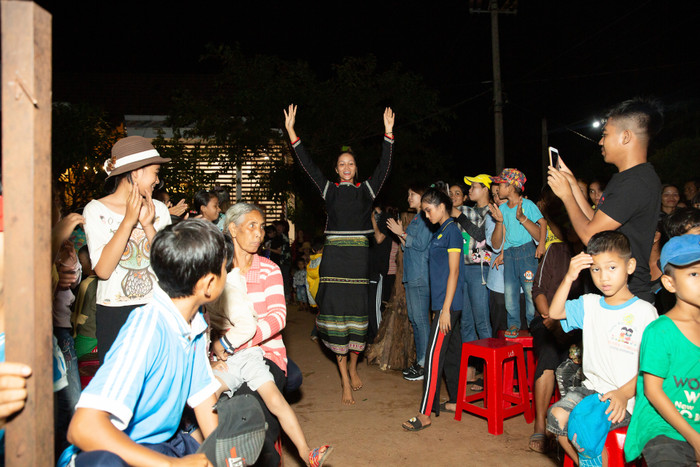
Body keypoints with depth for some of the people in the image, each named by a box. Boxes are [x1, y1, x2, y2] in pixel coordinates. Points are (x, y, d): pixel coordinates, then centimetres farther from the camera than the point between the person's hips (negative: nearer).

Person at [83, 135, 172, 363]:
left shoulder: (158, 209, 5)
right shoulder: (96, 210, -3)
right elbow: (103, 270, -16)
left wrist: (148, 225, -13)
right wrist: (128, 221, -17)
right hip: (113, 314, -2)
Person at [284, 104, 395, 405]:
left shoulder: (366, 190, 11)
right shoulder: (329, 190, 10)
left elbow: (383, 168, 1)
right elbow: (308, 166, 6)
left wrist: (388, 135, -8)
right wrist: (291, 132, 1)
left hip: (359, 257, 0)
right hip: (334, 257, 0)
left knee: (357, 312, 4)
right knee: (336, 312, -3)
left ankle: (353, 367, 28)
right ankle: (346, 383, 5)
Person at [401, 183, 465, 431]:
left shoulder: (452, 230, -13)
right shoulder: (440, 231, 14)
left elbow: (454, 271, -17)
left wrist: (446, 308, -19)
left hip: (448, 304, -9)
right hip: (442, 302, 9)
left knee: (434, 356, -9)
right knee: (447, 353, 16)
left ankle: (425, 414, -4)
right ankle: (455, 401, 29)